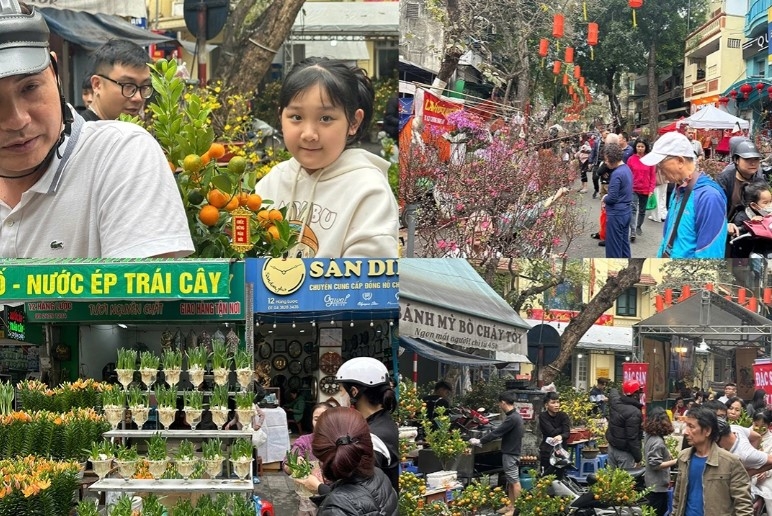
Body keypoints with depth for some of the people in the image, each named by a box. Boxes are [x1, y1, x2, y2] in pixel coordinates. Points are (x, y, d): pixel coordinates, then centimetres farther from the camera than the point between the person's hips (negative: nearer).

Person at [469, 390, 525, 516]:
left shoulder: (512, 418, -22)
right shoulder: (515, 415, 9)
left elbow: (497, 433, -20)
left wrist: (479, 441, -13)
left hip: (511, 453, -10)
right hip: (511, 451, 10)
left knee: (514, 481, -5)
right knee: (510, 481, 13)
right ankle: (511, 506, 19)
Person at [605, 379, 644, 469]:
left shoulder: (615, 402, -2)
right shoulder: (634, 413, -25)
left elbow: (613, 391, 26)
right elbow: (632, 438, -25)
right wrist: (638, 457, -18)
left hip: (612, 447, 8)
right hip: (624, 452, -8)